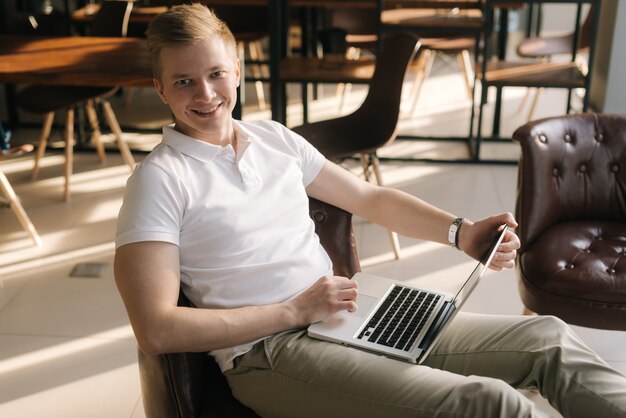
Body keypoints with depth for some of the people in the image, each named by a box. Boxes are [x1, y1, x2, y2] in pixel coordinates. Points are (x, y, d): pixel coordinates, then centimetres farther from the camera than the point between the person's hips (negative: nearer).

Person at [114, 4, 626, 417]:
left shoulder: (274, 138, 12)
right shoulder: (160, 179, -7)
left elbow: (368, 197, 19)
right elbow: (156, 330, -15)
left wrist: (459, 232, 4)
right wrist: (295, 311, -15)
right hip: (270, 352, -7)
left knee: (549, 338, 1)